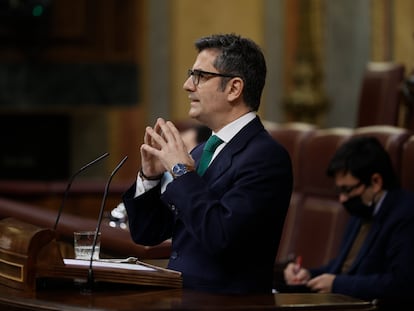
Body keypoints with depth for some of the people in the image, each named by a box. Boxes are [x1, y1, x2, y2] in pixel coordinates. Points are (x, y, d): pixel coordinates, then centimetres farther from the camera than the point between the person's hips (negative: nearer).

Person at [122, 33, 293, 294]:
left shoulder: (267, 156, -11)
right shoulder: (200, 153, 14)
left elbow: (219, 237, -23)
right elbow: (145, 233, 17)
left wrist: (181, 171, -13)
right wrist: (150, 176, 1)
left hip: (227, 303, -7)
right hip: (180, 300, 7)